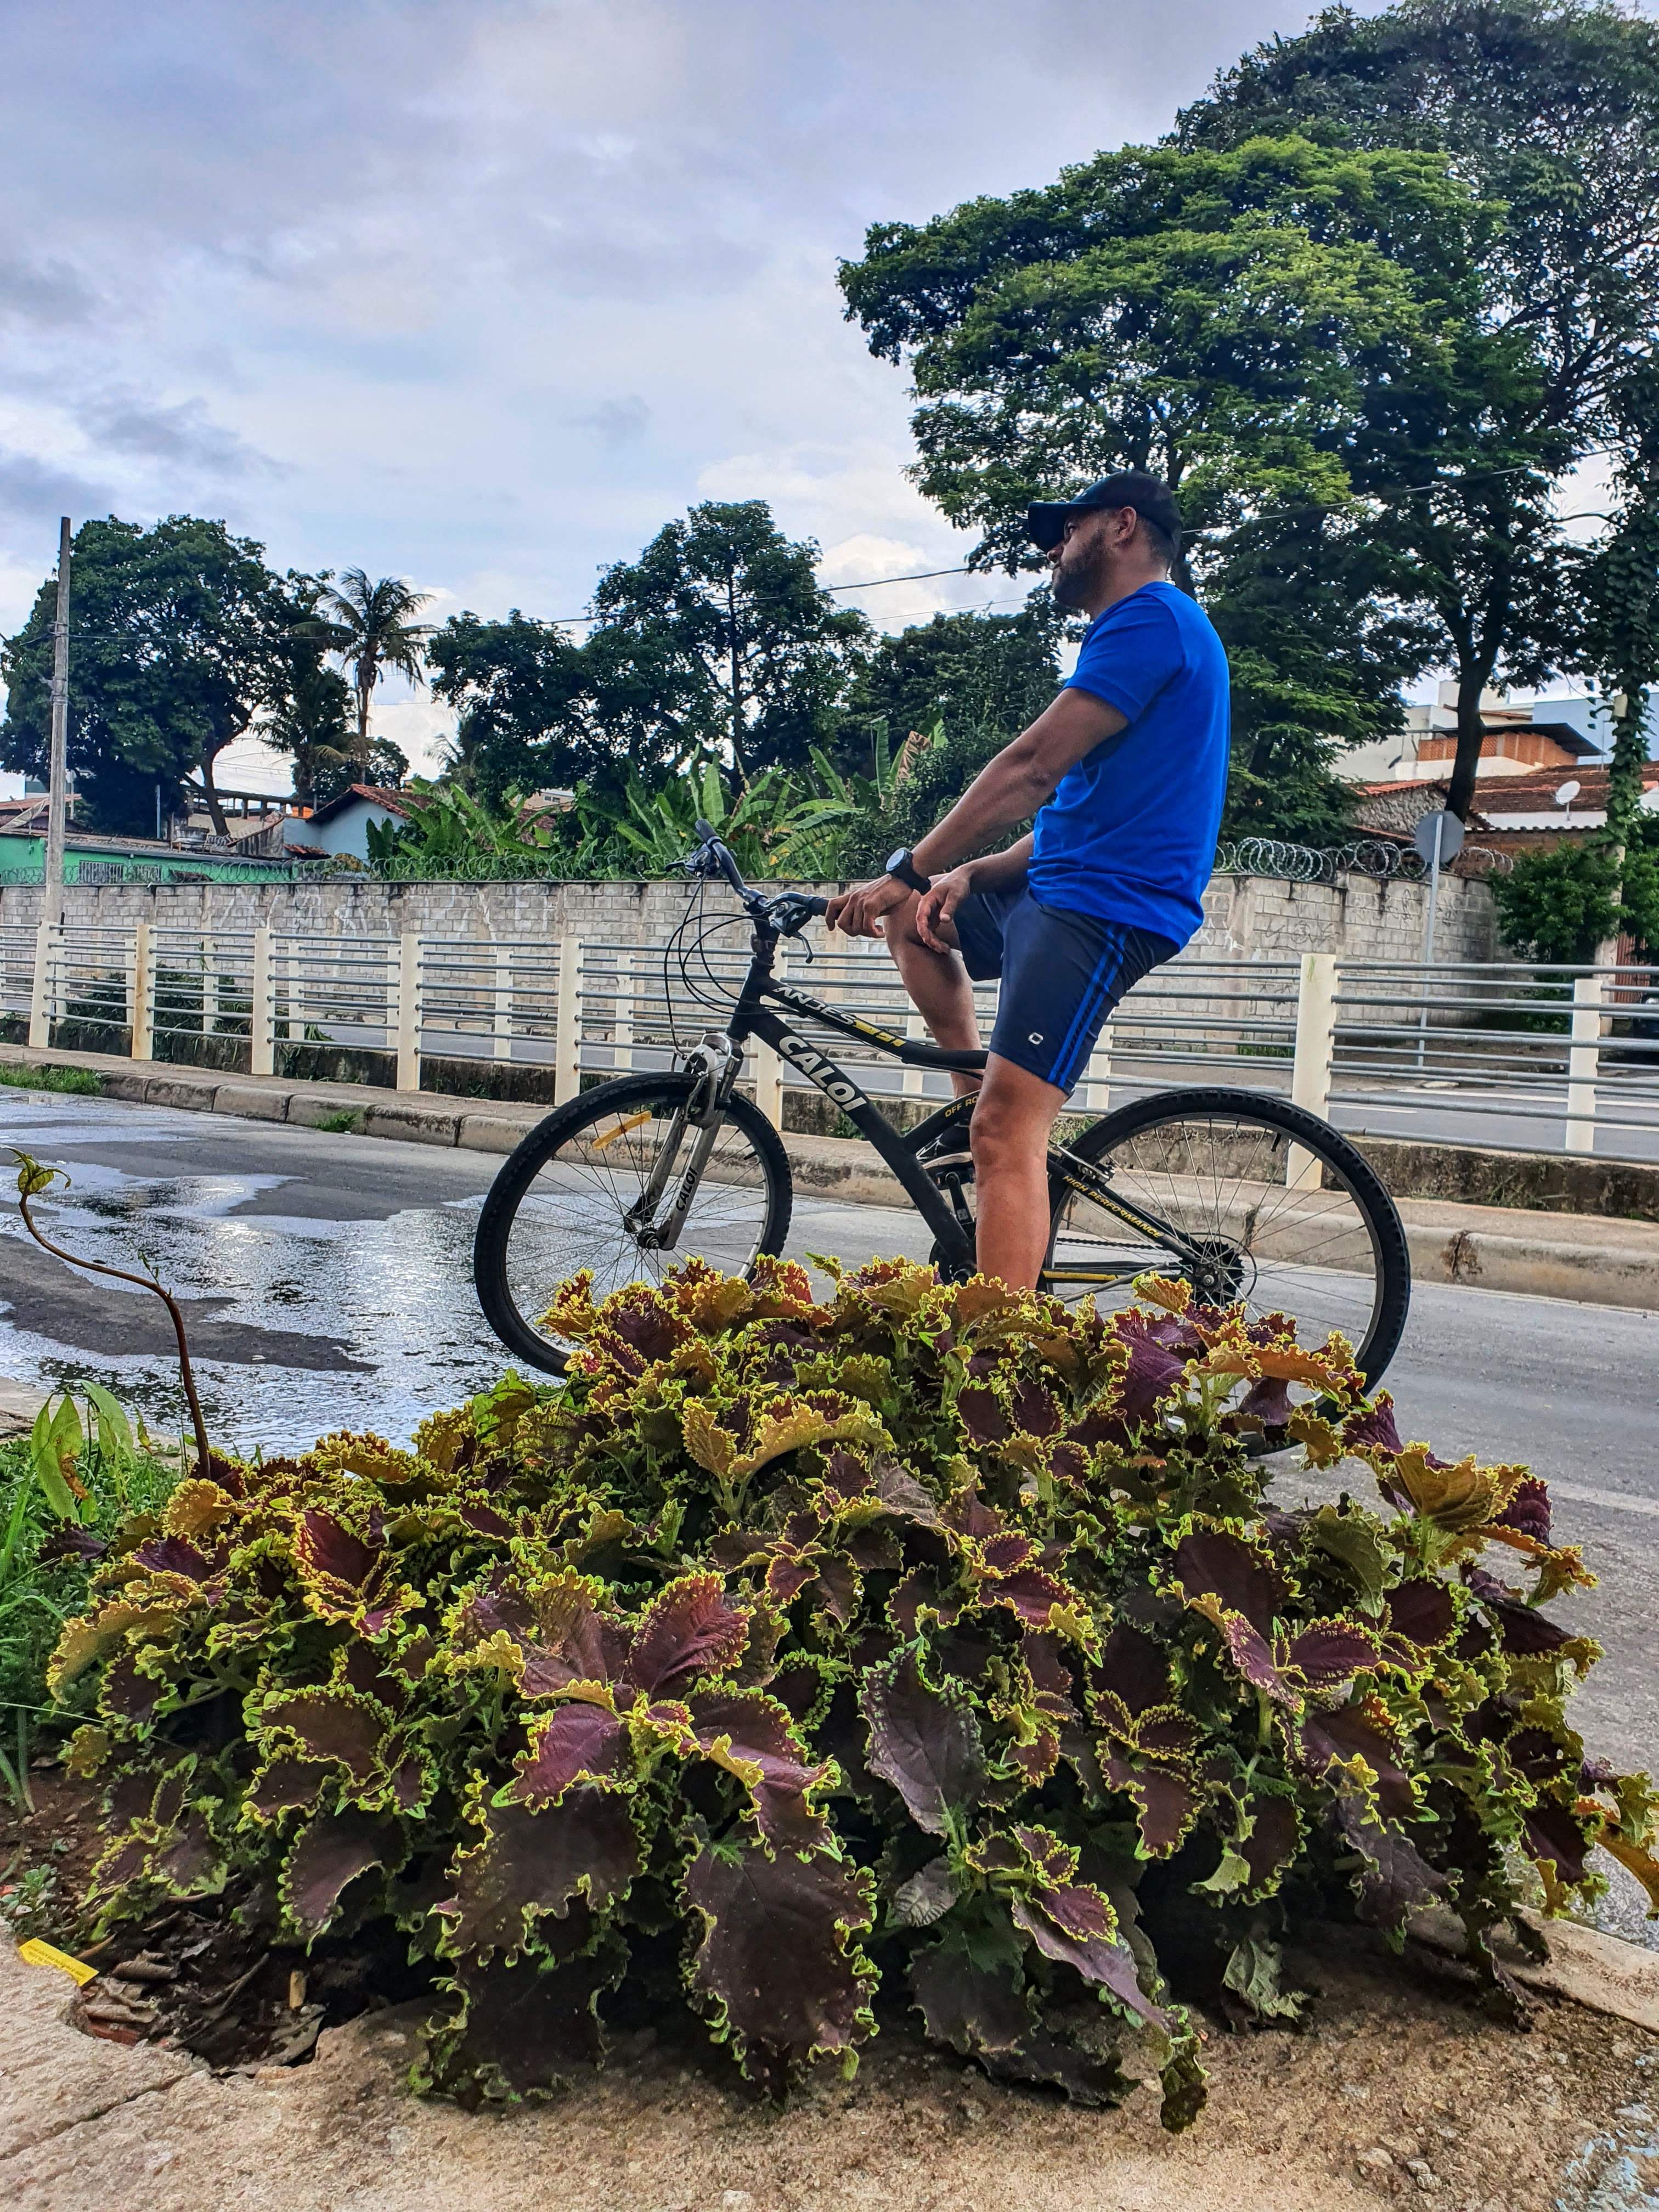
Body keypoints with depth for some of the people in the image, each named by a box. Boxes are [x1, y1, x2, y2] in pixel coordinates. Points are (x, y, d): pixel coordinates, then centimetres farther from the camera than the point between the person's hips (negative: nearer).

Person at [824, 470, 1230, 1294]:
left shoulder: (1151, 618, -9)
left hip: (1104, 908, -11)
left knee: (1006, 1134, -20)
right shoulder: (1143, 632, 25)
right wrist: (968, 877, 7)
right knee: (911, 915, 25)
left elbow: (1034, 766, -17)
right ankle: (973, 1092, 15)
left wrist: (911, 872, -15)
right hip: (1058, 888, 11)